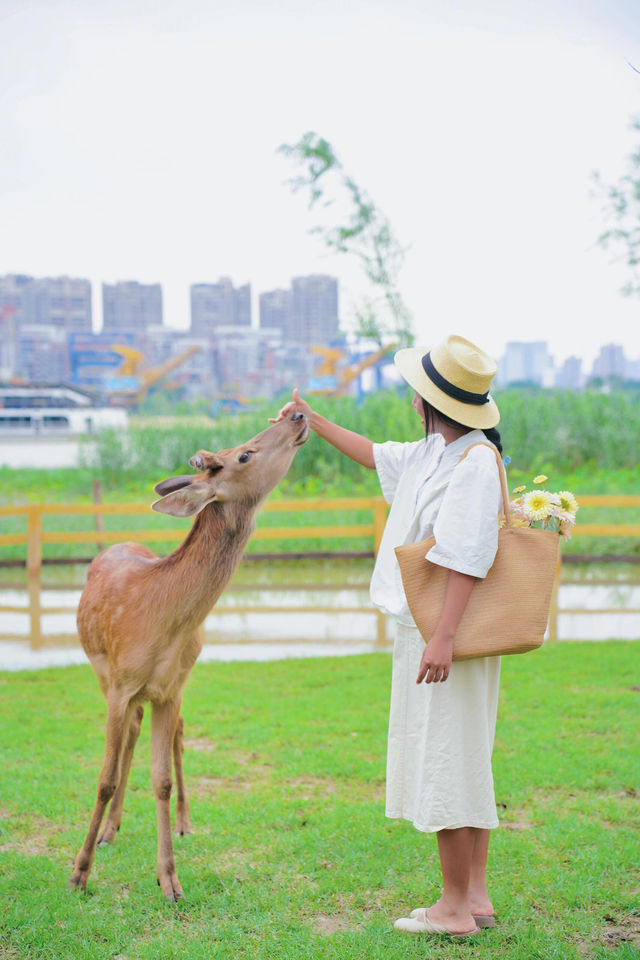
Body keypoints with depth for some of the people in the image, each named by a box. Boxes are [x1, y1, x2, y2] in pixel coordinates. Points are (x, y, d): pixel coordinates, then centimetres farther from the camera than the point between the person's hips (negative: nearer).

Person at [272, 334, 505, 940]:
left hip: (446, 638, -10)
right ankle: (476, 897, 22)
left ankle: (454, 907, 6)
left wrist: (443, 637, -27)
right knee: (462, 765, 13)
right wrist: (314, 422, 38)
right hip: (421, 630, 10)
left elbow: (467, 560, -23)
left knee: (445, 764, -3)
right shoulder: (428, 454, 12)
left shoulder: (475, 462, -17)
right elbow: (375, 456, 32)